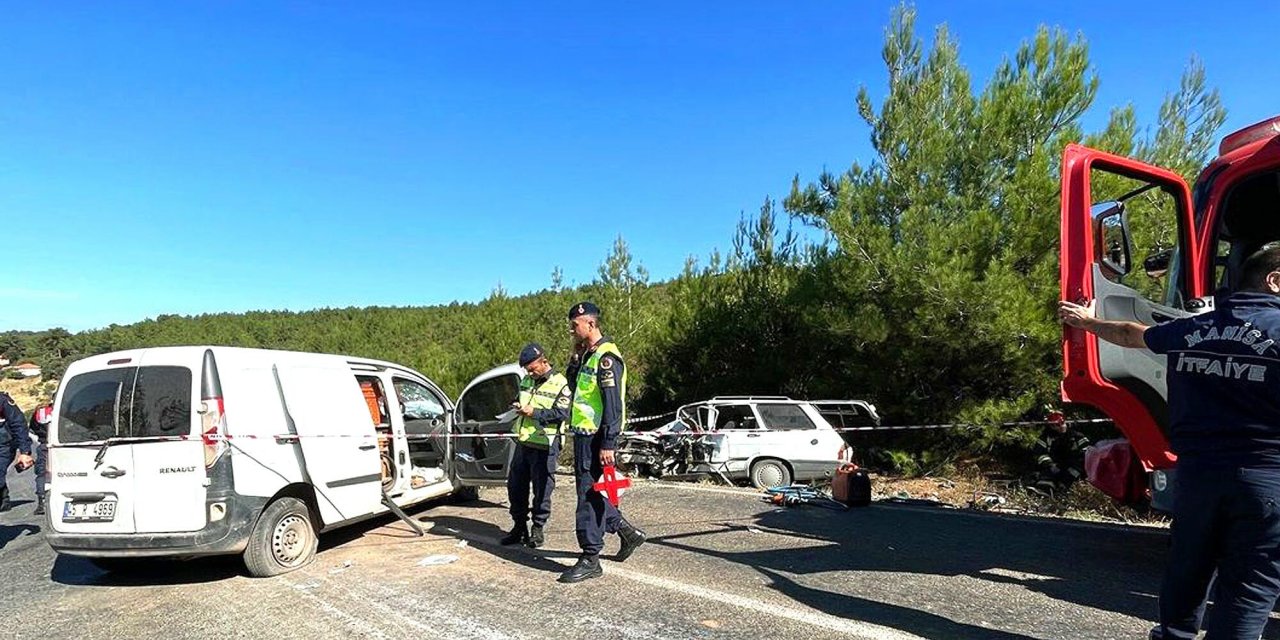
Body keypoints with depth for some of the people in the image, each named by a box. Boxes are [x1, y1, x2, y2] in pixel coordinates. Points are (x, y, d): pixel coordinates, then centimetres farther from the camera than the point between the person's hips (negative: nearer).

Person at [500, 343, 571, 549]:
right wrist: (519, 406, 4)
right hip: (523, 442, 7)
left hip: (544, 446, -7)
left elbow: (561, 413, -16)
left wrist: (534, 412, -20)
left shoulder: (560, 384, -9)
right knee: (515, 486, 12)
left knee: (542, 489, 1)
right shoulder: (527, 381, 14)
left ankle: (538, 528, 16)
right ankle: (519, 526, 27)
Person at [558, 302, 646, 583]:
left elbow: (613, 405, -20)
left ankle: (590, 559, 7)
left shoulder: (606, 356, -15)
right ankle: (627, 531, 30)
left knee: (590, 495, -3)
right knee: (591, 492, 17)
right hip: (584, 435, 10)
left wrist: (608, 444, -23)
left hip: (597, 438, -10)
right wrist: (578, 356, 10)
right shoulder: (589, 354, 15)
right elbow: (574, 383, 25)